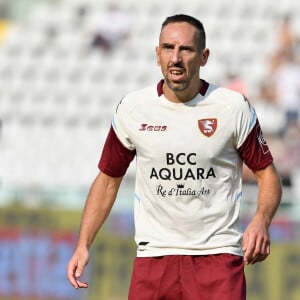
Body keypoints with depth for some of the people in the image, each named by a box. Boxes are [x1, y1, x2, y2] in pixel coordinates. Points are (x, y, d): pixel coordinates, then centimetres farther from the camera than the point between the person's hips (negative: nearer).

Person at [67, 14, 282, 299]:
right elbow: (108, 179, 13)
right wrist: (83, 245, 5)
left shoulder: (234, 107, -2)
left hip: (217, 254, -2)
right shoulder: (132, 108, 2)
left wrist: (260, 221, -16)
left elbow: (266, 172, 5)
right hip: (153, 253, 2)